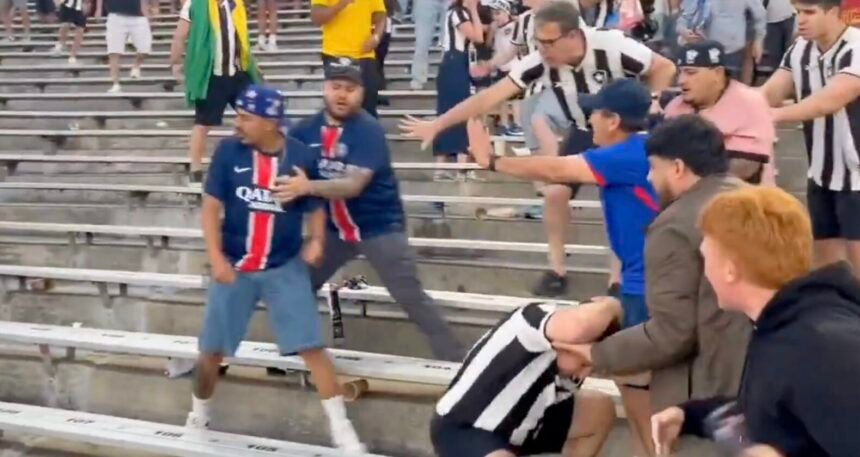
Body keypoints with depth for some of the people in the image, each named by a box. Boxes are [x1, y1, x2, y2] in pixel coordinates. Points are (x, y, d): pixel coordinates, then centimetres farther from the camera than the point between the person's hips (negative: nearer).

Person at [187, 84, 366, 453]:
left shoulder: (301, 157, -8)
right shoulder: (229, 152, -8)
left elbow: (315, 207, 4)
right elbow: (211, 206, -5)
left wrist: (316, 239, -14)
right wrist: (216, 258, -14)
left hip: (285, 269, -1)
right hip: (234, 268, 1)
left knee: (312, 347, -5)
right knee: (212, 350, 9)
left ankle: (341, 427, 3)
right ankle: (198, 416, 33)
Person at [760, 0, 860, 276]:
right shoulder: (800, 51, 3)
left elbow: (828, 101, -33)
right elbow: (769, 93, -4)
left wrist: (773, 115, -42)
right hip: (821, 174, 7)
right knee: (824, 259, 14)